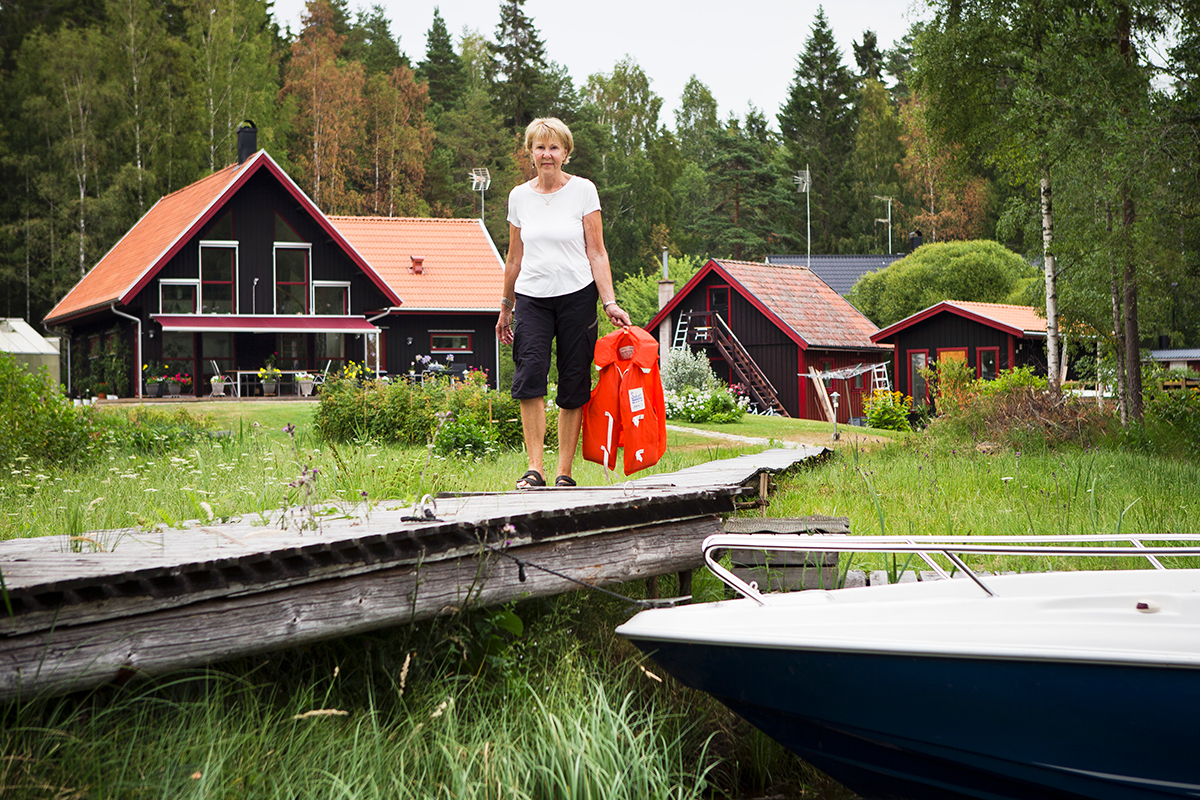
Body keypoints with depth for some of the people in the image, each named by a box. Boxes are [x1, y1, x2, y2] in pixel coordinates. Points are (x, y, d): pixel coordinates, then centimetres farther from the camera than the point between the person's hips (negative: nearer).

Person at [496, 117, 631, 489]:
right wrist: (506, 307, 18)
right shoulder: (519, 196, 9)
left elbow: (596, 253, -1)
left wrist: (609, 302, -10)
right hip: (532, 297, 2)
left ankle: (565, 470, 5)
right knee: (529, 374, -17)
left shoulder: (583, 190, 0)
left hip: (577, 295, -2)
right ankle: (534, 467, -15)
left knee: (573, 384, -2)